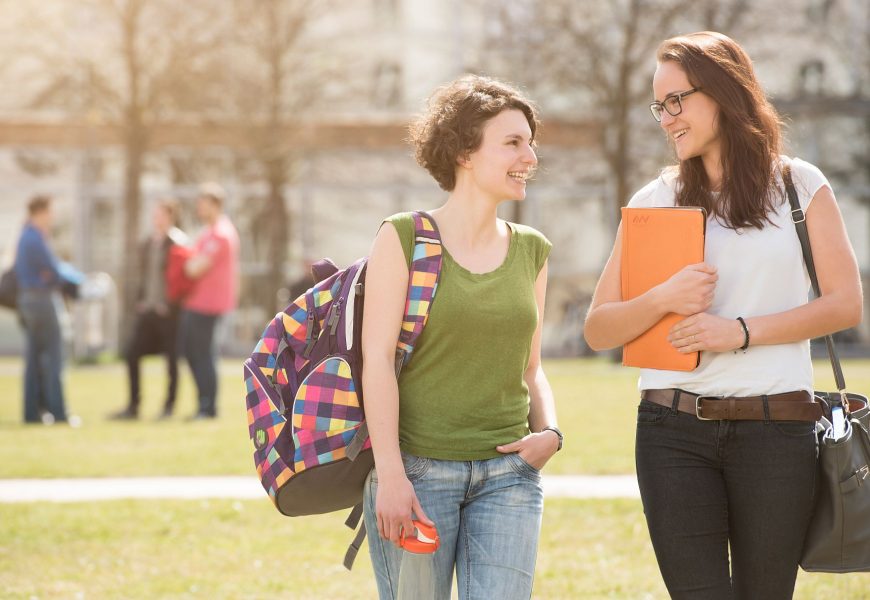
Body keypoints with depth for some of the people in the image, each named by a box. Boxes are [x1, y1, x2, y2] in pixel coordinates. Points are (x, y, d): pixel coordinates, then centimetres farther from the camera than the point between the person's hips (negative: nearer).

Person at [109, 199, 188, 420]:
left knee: (172, 358, 1)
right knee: (132, 354, 3)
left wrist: (171, 304, -14)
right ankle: (133, 406, 10)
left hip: (168, 310, -7)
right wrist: (141, 300, 11)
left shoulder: (178, 243, -8)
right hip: (147, 308, 7)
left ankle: (169, 407, 10)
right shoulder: (146, 244, 14)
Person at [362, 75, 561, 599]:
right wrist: (389, 474, -15)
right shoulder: (404, 237, -3)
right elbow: (377, 358, -8)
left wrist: (549, 431, -2)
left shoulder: (532, 250, 11)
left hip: (508, 474, 4)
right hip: (417, 472, -3)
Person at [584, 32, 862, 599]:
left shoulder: (800, 185, 6)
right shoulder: (654, 200, 10)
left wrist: (742, 331, -10)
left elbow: (846, 303, 0)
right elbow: (599, 330, 7)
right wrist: (664, 300, -12)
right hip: (675, 430, 1)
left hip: (775, 427, -1)